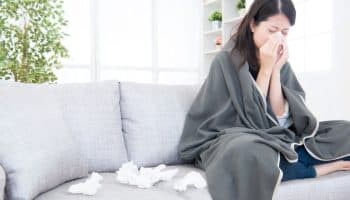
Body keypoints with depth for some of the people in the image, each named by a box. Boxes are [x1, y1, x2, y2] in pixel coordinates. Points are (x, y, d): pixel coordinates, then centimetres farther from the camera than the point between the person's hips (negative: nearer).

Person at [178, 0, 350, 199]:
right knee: (250, 153, -41)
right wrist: (265, 69, -19)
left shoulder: (280, 62, 3)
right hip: (229, 140, -5)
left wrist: (275, 70, -14)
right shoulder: (227, 59, -12)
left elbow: (280, 119, -6)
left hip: (274, 138, 5)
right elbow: (251, 119, -15)